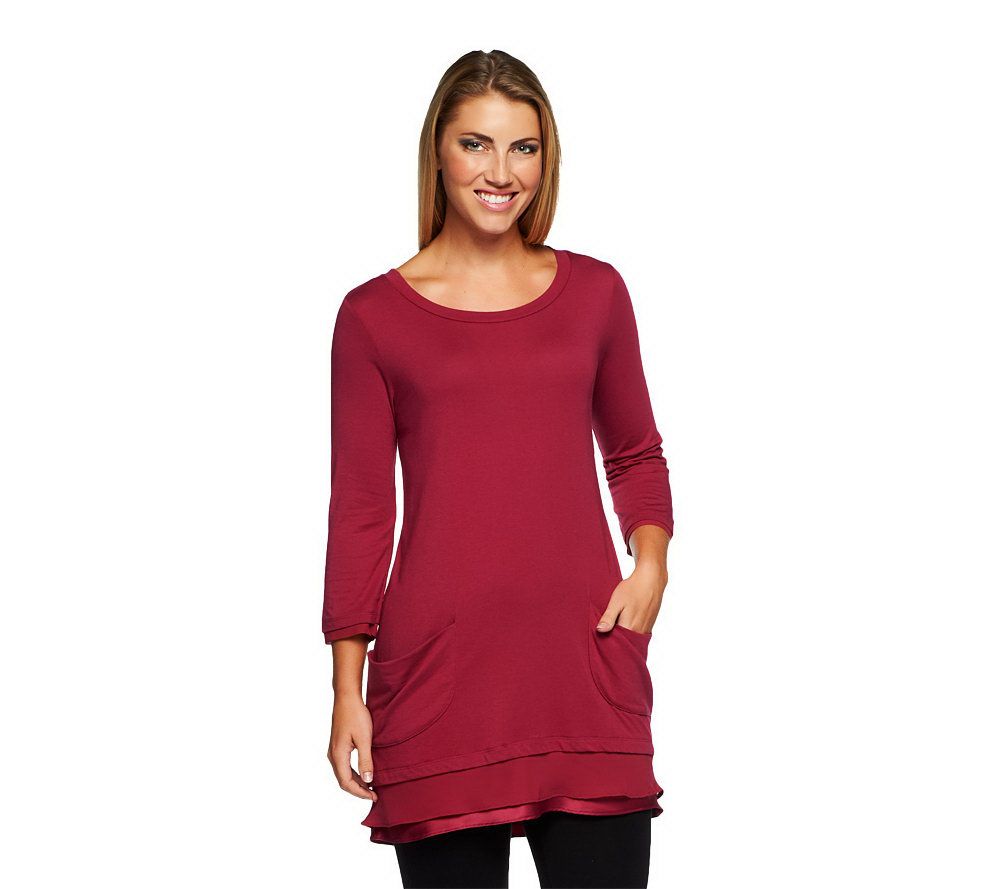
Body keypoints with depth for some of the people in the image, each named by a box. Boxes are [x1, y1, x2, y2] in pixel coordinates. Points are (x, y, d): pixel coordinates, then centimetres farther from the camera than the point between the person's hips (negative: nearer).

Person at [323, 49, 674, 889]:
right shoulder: (375, 315, 4)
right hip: (437, 664, -1)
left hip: (583, 652, 2)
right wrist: (347, 692, 1)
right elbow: (360, 509, 4)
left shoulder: (594, 290, 10)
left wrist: (651, 561, 1)